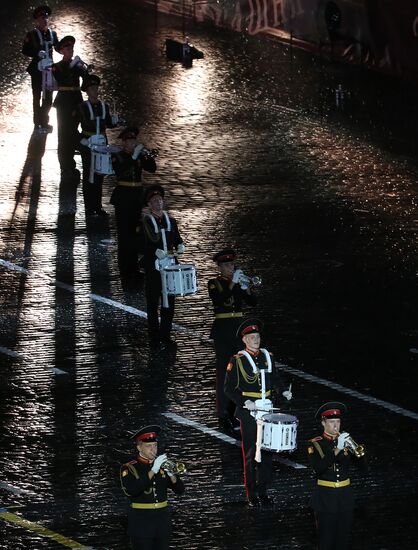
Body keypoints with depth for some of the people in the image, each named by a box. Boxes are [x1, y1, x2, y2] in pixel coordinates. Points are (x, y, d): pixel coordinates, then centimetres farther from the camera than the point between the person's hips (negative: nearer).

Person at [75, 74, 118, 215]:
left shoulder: (104, 106, 5)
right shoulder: (81, 107, -7)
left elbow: (109, 124, 11)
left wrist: (114, 120, -10)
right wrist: (80, 140, -13)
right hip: (87, 144, -4)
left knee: (99, 176, 9)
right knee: (88, 176, -2)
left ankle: (98, 206, 16)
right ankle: (89, 208, 3)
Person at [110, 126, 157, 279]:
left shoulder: (139, 156, 9)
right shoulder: (117, 157, -4)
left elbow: (152, 168, 0)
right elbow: (120, 170, -22)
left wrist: (146, 155, -14)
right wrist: (134, 156, -26)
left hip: (137, 196, 5)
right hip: (123, 196, -5)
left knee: (134, 232, 8)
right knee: (124, 233, -5)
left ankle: (133, 268, 13)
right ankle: (125, 269, -3)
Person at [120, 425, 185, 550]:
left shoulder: (162, 465, 9)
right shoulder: (129, 468, -5)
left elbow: (180, 490, 4)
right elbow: (131, 491, -24)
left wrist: (171, 474, -16)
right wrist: (153, 471, -27)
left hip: (162, 519, 4)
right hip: (141, 521, -4)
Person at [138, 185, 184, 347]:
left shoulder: (170, 220, 11)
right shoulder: (145, 222, -5)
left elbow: (177, 238, 17)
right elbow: (142, 246, -11)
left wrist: (180, 246, -5)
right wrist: (155, 252, -25)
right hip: (153, 268, -5)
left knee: (169, 302, 9)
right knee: (153, 303, 1)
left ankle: (165, 335, 19)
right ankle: (154, 337, 6)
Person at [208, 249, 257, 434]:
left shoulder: (239, 282, 11)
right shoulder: (214, 284, -2)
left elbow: (253, 302, 2)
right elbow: (219, 299, -21)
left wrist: (246, 289, -15)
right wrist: (232, 284, -26)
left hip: (239, 328, 5)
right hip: (222, 330, -5)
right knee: (223, 370, -7)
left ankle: (235, 410, 19)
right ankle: (223, 414, -7)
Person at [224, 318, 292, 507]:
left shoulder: (267, 357, 9)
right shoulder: (237, 361, -7)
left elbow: (275, 378, 22)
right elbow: (229, 388, -7)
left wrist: (283, 391, 3)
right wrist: (245, 402, -20)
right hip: (248, 413, -5)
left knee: (267, 451, 8)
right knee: (250, 455, 0)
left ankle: (263, 491, 18)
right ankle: (251, 495, 7)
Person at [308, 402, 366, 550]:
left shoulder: (345, 441, 5)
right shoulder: (315, 445, -6)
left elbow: (362, 462, -6)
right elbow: (318, 468, -24)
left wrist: (358, 451, -27)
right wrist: (337, 449, -31)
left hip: (345, 495, 4)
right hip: (325, 498, -4)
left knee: (343, 538, 9)